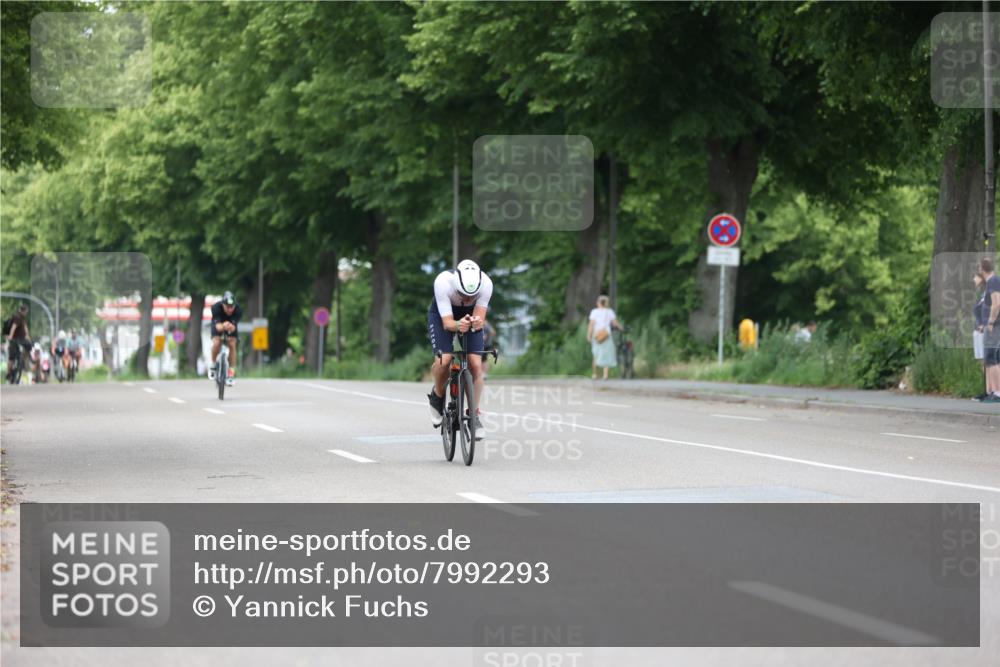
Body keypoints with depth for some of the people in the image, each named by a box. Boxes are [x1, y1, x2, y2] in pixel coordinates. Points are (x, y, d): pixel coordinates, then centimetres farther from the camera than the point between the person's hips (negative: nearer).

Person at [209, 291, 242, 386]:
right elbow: (218, 327, -44)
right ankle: (213, 365, 3)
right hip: (218, 324, -1)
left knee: (232, 344, -19)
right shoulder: (216, 308, -37)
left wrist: (231, 327, -63)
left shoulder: (238, 310, -34)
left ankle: (231, 374, -11)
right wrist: (223, 326, -66)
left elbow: (233, 328, -40)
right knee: (217, 343, -24)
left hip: (231, 325, 1)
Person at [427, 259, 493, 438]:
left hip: (471, 316, 2)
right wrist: (458, 325, -59)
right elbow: (447, 323, -36)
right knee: (444, 360, -24)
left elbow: (480, 317, -29)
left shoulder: (486, 284, -34)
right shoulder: (443, 282, -39)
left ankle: (474, 414, 2)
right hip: (442, 315, -2)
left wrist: (478, 322, -53)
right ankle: (437, 396, 7)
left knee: (476, 364, -15)